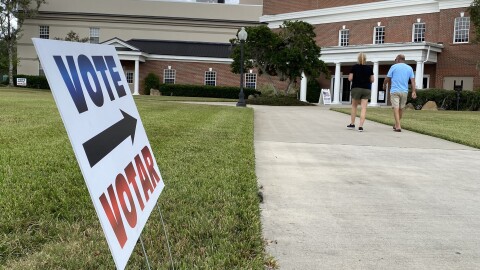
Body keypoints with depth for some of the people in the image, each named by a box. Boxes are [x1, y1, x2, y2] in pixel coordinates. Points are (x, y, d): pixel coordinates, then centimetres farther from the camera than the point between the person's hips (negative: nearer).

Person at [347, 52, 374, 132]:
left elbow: (350, 78, -5)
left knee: (354, 106, 16)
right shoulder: (369, 68, 2)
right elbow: (372, 80, 5)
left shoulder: (354, 67, -4)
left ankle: (352, 124, 19)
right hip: (366, 89, 1)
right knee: (364, 108, -1)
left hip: (356, 88, -1)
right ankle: (361, 126, -9)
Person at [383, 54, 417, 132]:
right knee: (401, 108, 16)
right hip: (404, 91, 4)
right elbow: (413, 80, 1)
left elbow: (387, 79, 2)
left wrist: (384, 85, 21)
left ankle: (398, 126, -14)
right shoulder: (409, 68, 9)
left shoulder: (394, 67, 0)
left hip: (394, 91, -3)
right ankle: (396, 125, 29)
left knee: (396, 108, -6)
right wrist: (413, 91, -3)